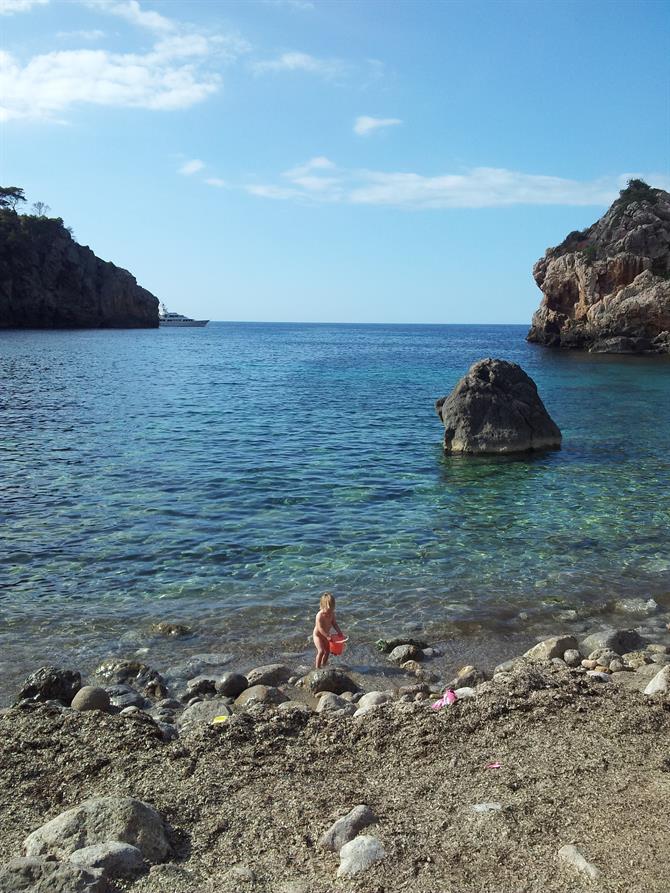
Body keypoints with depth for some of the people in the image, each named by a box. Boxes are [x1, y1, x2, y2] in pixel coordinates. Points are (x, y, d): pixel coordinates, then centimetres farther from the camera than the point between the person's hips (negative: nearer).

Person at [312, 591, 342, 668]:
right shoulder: (320, 615, -30)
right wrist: (327, 636, -34)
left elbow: (334, 623, 4)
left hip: (326, 635, 7)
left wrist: (339, 631, -5)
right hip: (318, 635, -7)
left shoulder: (332, 613, -8)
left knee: (328, 650, 14)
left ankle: (323, 663, 34)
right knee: (321, 651, -17)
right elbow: (320, 628, -32)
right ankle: (317, 666, -6)